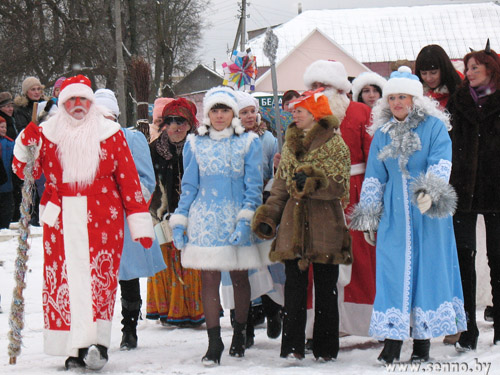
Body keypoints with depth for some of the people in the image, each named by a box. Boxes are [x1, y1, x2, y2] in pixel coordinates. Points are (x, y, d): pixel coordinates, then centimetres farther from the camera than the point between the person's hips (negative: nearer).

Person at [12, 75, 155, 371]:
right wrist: (26, 146, -10)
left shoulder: (110, 133, 5)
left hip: (101, 218, -2)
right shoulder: (47, 133, 10)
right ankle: (76, 349, 3)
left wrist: (140, 224, 2)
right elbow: (26, 172, 10)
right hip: (60, 220, 2)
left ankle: (96, 344, -14)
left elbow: (129, 180, 5)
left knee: (98, 277, -11)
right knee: (64, 279, -1)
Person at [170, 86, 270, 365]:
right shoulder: (195, 144, 8)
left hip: (238, 220, -1)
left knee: (240, 277, 7)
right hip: (206, 220, 1)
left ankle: (239, 335, 23)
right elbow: (189, 186, 12)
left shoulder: (249, 142, 2)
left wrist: (245, 221, -11)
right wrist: (179, 223, 6)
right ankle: (214, 342, -1)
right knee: (209, 278, -4)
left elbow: (254, 187, 0)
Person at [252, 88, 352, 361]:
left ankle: (325, 348, 10)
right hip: (293, 224, 4)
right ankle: (292, 346, 4)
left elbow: (340, 187, -10)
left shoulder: (334, 144, -2)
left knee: (325, 289, 3)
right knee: (294, 287, 1)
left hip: (325, 223, -4)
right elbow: (280, 185, 18)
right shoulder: (290, 144, 14)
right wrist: (268, 216, 8)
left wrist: (312, 182, -26)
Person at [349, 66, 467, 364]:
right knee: (393, 270, -1)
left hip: (429, 213, -3)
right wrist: (368, 217, 12)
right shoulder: (383, 133, 11)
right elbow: (374, 177, 15)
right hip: (393, 214, 3)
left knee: (428, 268, -1)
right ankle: (392, 339, 2)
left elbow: (441, 165, -12)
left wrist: (429, 192, -29)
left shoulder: (435, 126, -2)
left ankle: (423, 341, 6)